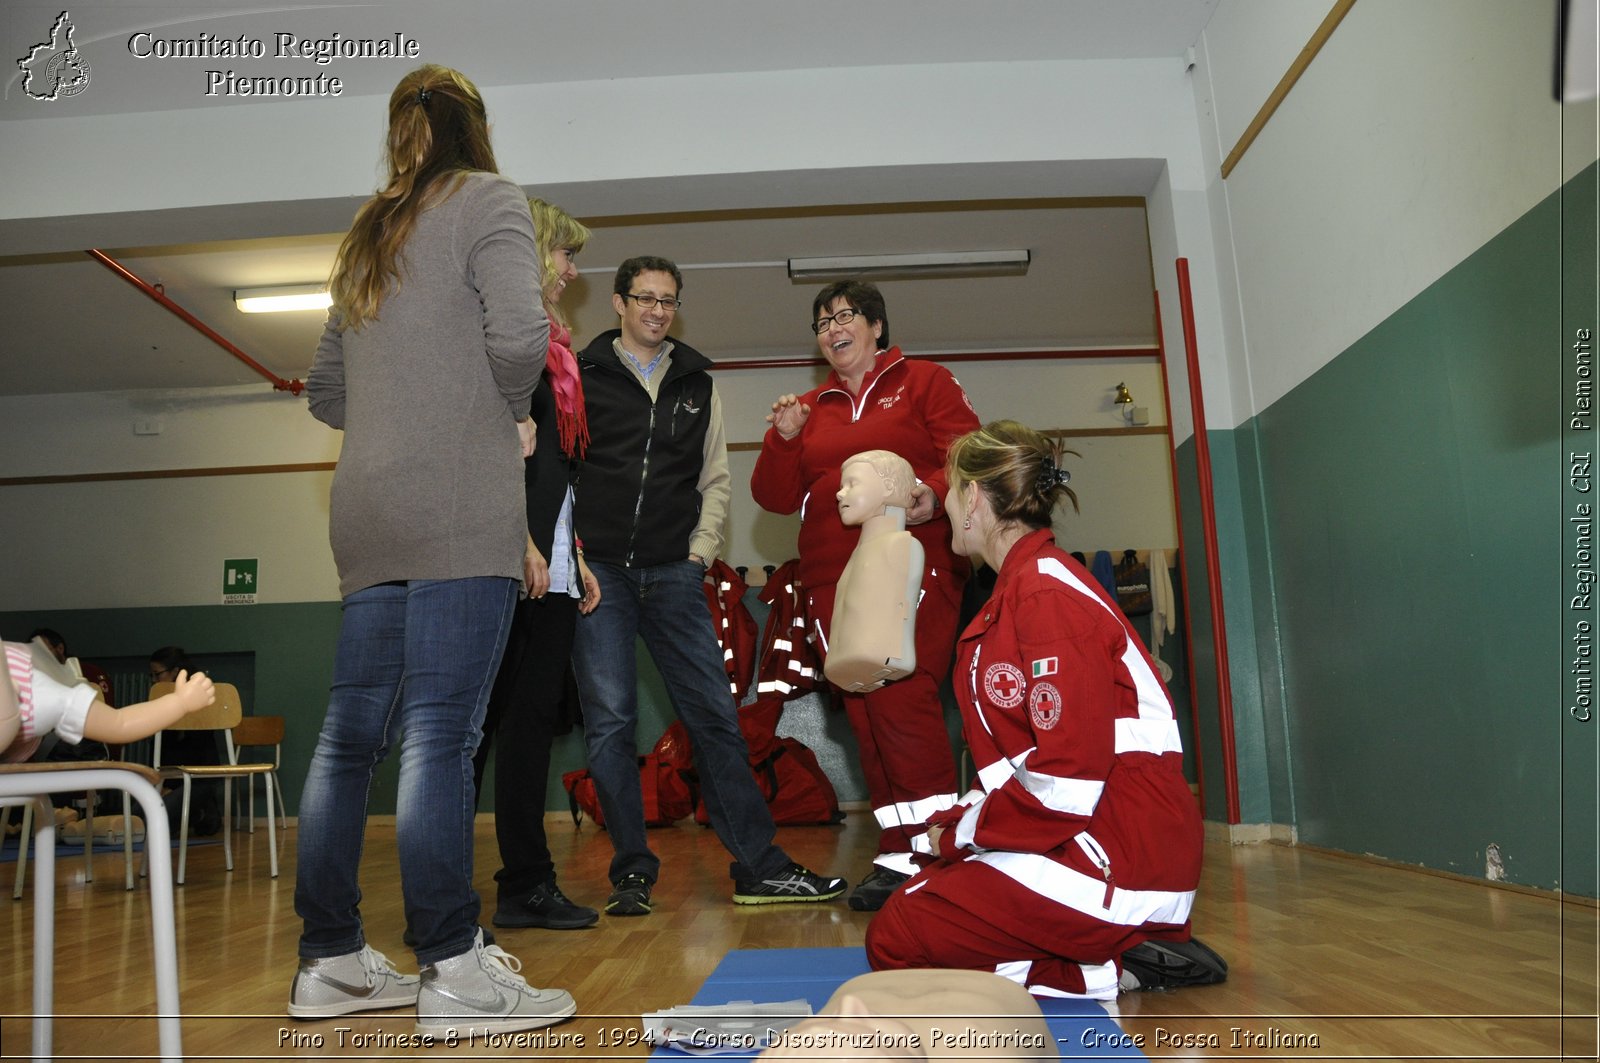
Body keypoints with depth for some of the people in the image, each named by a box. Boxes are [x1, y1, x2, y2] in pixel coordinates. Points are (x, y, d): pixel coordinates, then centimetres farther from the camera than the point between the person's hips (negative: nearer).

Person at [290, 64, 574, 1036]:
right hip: (463, 512, -7)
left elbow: (326, 391, 24)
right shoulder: (489, 199, 3)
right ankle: (455, 974, -4)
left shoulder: (369, 235, 23)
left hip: (370, 517, 7)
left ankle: (331, 962, 16)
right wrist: (513, 413, 2)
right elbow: (518, 336, -15)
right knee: (442, 732, -9)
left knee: (350, 736, 8)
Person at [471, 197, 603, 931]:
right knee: (482, 719, -6)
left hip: (551, 564, 9)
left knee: (533, 719, 8)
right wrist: (522, 542, -20)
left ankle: (527, 886, 15)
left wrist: (575, 556, 18)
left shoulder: (548, 342, 23)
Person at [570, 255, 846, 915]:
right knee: (610, 721, -1)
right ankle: (632, 870, 10)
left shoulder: (697, 385, 16)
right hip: (599, 569, -2)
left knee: (714, 713, 0)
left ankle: (759, 866, 6)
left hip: (673, 574, 2)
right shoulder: (581, 377, 7)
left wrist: (699, 552, 4)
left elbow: (714, 479, 17)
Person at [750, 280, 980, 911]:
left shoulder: (924, 382, 10)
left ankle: (938, 849, -10)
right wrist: (783, 441, -3)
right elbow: (776, 499, 14)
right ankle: (898, 857, 10)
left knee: (901, 696, -18)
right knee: (864, 713, 2)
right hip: (833, 578, 5)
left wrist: (936, 493, -20)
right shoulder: (808, 410, 20)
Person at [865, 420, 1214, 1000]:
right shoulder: (1022, 587, 15)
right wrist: (953, 822, 4)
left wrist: (959, 834, -10)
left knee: (895, 940, -10)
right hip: (1078, 839, 10)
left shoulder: (1047, 592, -17)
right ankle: (1113, 949, 8)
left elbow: (1069, 783, -22)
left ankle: (1107, 970, -4)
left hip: (1117, 859, -10)